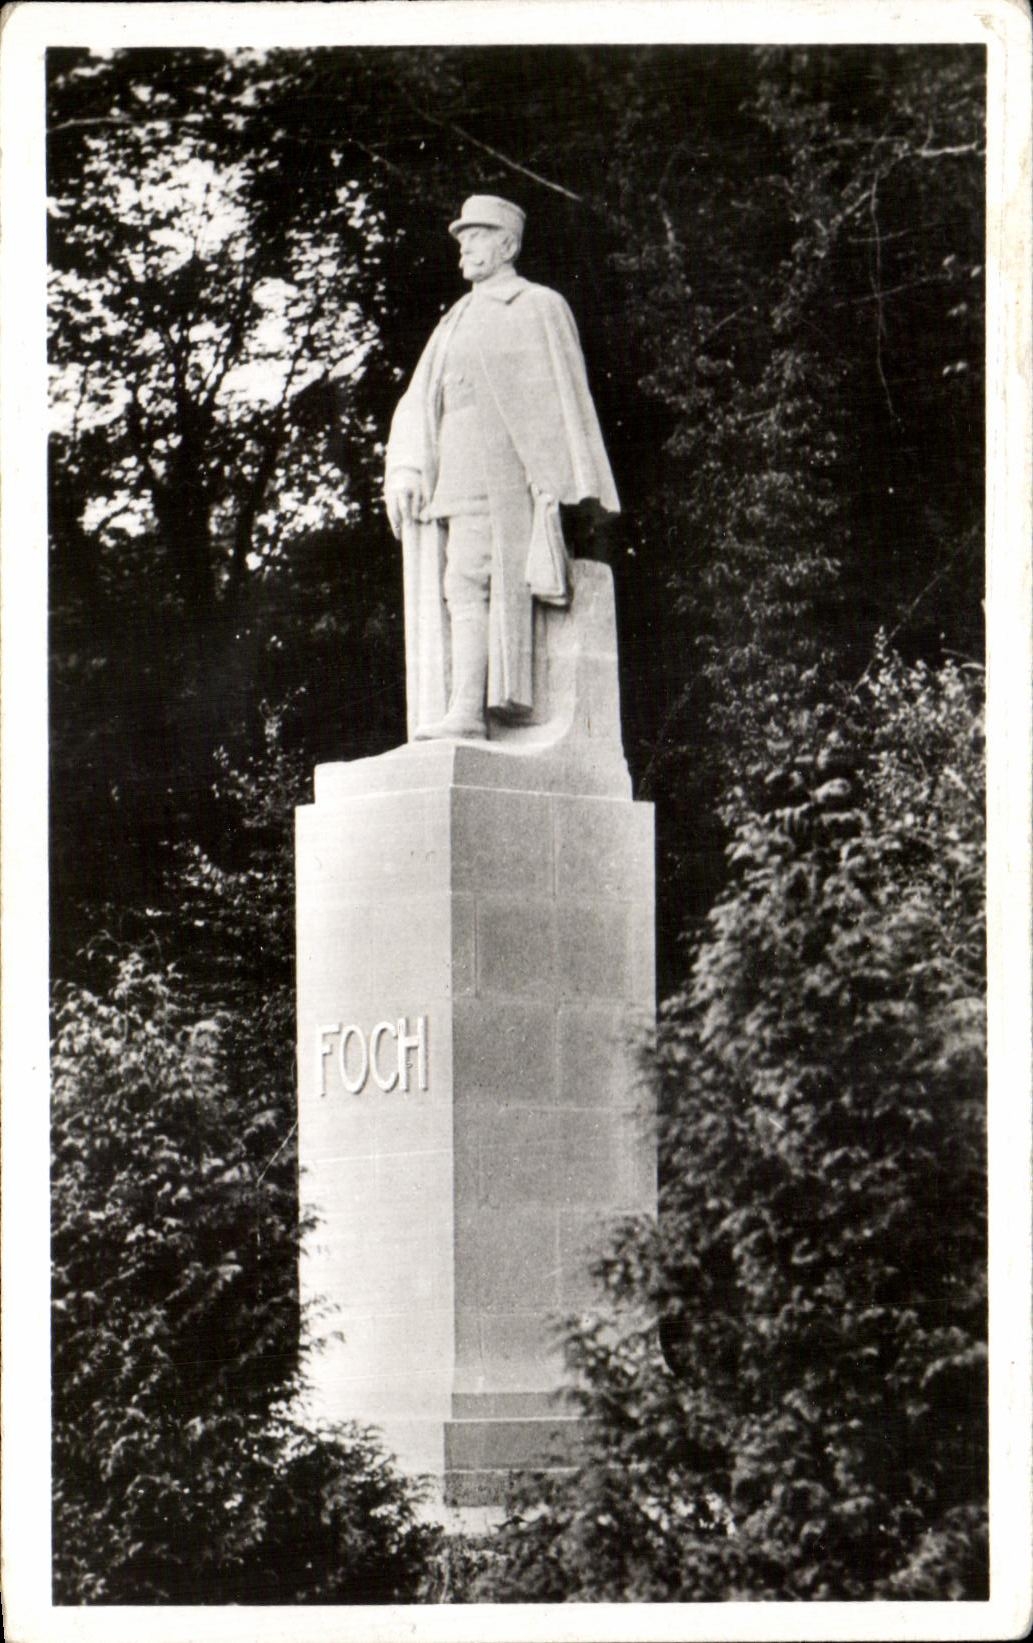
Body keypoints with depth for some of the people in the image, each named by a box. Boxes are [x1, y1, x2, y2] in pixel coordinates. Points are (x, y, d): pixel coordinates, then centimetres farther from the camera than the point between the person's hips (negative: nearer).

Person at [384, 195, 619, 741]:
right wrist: (407, 469, 2)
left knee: (469, 581, -19)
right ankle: (456, 710, -9)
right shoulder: (457, 322, 25)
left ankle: (467, 711, -26)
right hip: (450, 472, 7)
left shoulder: (539, 308, 6)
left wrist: (550, 485, -12)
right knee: (442, 592, -4)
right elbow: (418, 402, 18)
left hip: (503, 465, -7)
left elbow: (558, 396, -2)